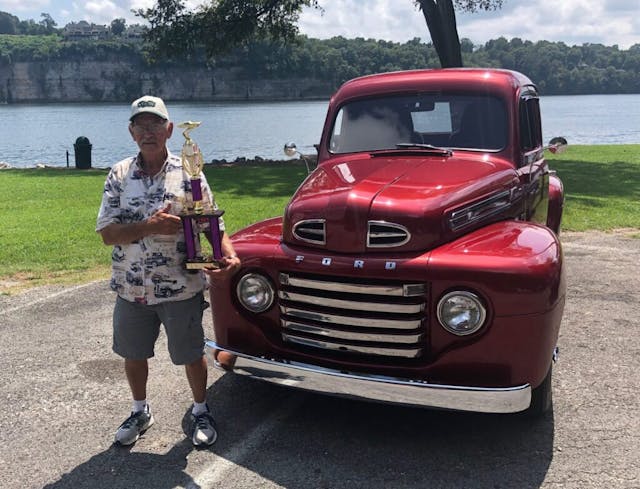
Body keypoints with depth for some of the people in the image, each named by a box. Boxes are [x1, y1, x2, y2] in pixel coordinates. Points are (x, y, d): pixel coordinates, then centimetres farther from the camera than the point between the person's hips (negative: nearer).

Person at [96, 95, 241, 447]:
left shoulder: (188, 174, -6)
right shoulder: (119, 175, -1)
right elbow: (107, 234, -7)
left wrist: (229, 255, -25)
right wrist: (150, 226, -23)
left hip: (181, 287, -2)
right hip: (131, 288, 3)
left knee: (192, 354, 11)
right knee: (133, 354, 18)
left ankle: (200, 412, 35)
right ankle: (140, 411, 43)